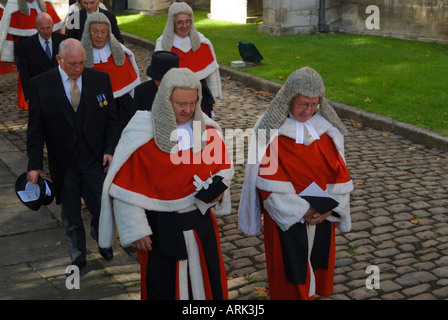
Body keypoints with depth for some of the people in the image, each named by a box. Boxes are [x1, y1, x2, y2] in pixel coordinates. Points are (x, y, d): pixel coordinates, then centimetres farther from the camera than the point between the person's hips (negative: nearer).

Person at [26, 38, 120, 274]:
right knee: (70, 214, 12)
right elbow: (35, 129, -3)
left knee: (103, 208, 4)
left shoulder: (101, 80, -2)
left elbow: (111, 119, 4)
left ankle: (100, 237, 39)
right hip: (63, 163, 0)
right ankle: (77, 255, 34)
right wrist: (35, 164, -6)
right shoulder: (40, 85, -7)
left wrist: (110, 150, -7)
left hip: (96, 158, 1)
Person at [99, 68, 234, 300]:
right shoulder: (141, 136, -16)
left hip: (201, 223, 4)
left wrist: (219, 185, -12)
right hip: (160, 229, -4)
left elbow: (224, 166, 9)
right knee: (163, 289, 13)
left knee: (208, 282, 18)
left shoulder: (206, 130, -4)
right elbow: (126, 190, -12)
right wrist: (136, 231, -12)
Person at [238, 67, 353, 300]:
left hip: (321, 215, 5)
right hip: (286, 217, -4)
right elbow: (269, 178, -16)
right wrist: (301, 210, -16)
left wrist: (330, 207, -12)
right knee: (290, 271, 6)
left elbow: (339, 170, 0)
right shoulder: (270, 130, -14)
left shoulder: (325, 127, -1)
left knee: (318, 266, 18)